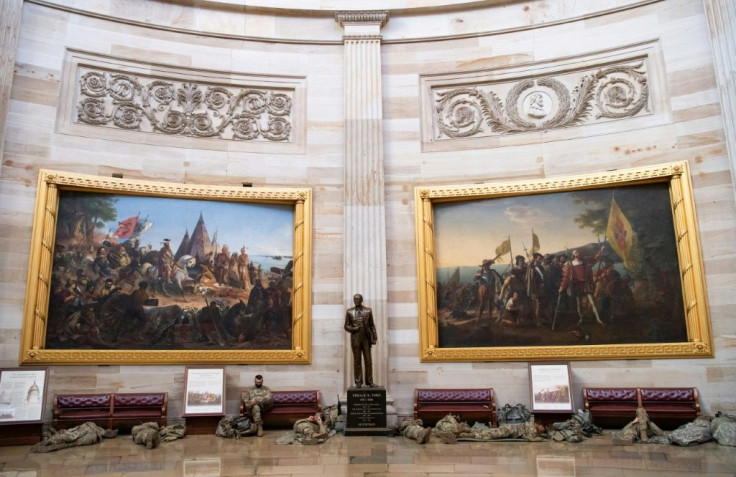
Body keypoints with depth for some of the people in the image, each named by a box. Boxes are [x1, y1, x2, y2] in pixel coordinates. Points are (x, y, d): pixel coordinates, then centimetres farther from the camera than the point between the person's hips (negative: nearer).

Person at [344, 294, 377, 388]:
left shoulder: (368, 311, 7)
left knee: (368, 361, 0)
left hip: (366, 338, 0)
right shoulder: (349, 311, 6)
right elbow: (346, 326, 8)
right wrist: (353, 329, -11)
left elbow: (372, 325, 9)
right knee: (357, 361, 2)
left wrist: (375, 336, 0)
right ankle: (358, 382, 8)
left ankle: (369, 381, 7)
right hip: (355, 339, 0)